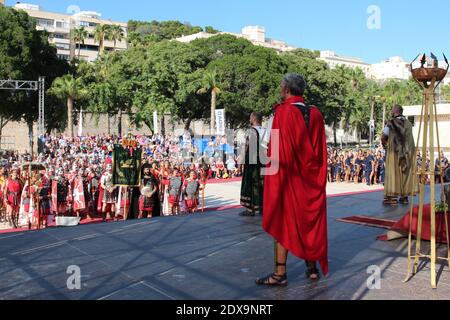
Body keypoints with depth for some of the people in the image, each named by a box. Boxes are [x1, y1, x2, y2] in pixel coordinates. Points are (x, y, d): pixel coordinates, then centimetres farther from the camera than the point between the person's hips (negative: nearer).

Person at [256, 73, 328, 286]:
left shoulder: (283, 112, -13)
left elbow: (279, 150, -17)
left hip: (287, 176, -5)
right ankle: (312, 267, 23)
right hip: (311, 177, 5)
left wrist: (274, 163, -8)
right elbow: (322, 152, 6)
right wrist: (318, 175, 14)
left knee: (283, 222, 3)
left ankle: (280, 273, 7)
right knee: (310, 220, 15)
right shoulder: (316, 114, 3)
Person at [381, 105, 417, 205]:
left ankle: (393, 197, -6)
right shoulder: (408, 124, 6)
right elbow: (407, 138, 13)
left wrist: (385, 145, 17)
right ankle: (404, 196, 13)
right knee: (406, 173, 10)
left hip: (394, 152, -4)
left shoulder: (391, 123, -7)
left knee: (393, 173, -1)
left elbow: (383, 138, -3)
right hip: (408, 152, 4)